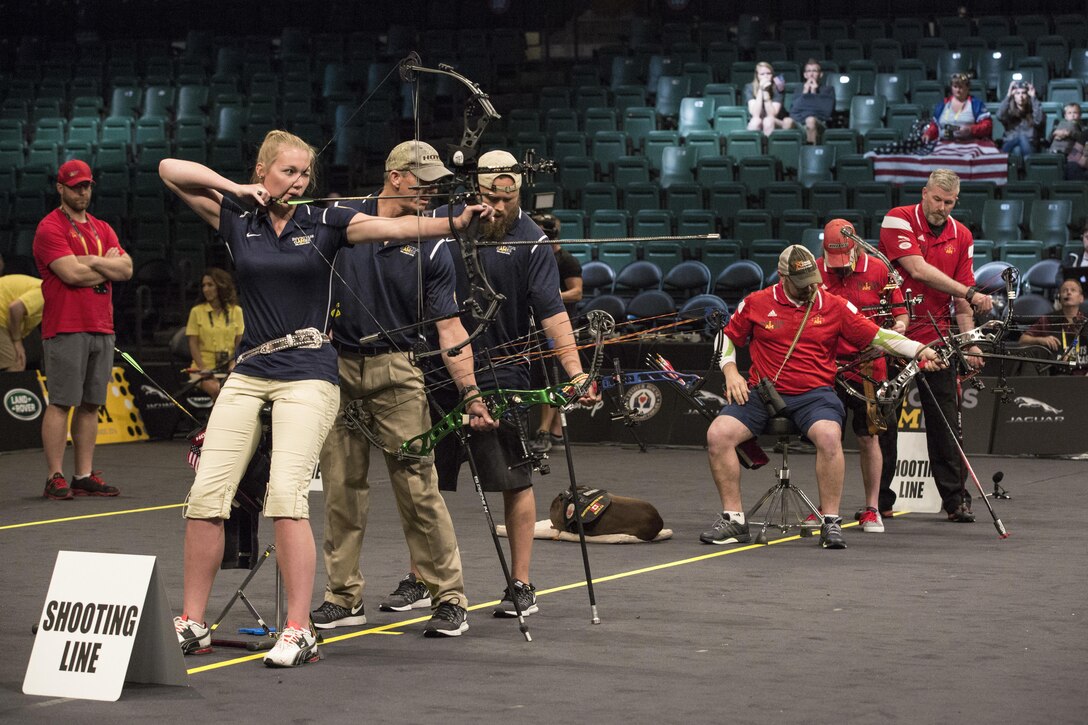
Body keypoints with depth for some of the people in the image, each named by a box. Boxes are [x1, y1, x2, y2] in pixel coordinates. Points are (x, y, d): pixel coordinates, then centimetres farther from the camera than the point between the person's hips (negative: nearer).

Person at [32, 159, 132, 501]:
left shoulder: (102, 229, 19)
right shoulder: (49, 228, -3)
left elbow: (126, 269, 6)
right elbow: (72, 273, -15)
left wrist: (90, 260, -7)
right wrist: (107, 265, 0)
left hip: (102, 328, 7)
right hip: (66, 328, -7)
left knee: (91, 405, 7)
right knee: (61, 403, -7)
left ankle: (84, 476, 10)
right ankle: (55, 479, -6)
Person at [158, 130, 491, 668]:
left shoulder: (324, 223, 3)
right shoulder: (238, 220, 9)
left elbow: (397, 226, -9)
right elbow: (170, 170, 9)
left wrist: (458, 220, -24)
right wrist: (234, 187, -2)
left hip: (307, 376, -3)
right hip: (248, 375, 3)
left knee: (286, 494, -18)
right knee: (206, 496, -4)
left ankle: (298, 631, -14)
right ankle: (191, 624, 8)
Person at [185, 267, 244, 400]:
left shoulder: (236, 311, 9)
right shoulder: (197, 311, 4)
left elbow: (239, 342, 8)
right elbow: (193, 344, 1)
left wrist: (234, 364, -9)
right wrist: (203, 368, -11)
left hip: (229, 366, 1)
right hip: (204, 365, -1)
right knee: (215, 389, -31)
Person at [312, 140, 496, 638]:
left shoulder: (431, 249, 0)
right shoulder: (340, 220, 2)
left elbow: (450, 329, -4)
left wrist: (471, 395, -12)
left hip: (395, 371, -1)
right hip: (335, 368, 2)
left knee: (418, 483, -7)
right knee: (341, 487, 6)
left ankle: (448, 597, 0)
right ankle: (344, 597, 16)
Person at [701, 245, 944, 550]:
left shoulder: (835, 306, 6)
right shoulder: (756, 303, 7)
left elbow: (876, 336, 6)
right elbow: (727, 337, 19)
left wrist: (920, 351, -4)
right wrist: (730, 371, 3)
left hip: (814, 394, -1)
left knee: (829, 435, -34)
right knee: (718, 434, -22)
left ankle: (831, 522, -21)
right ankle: (733, 519, -10)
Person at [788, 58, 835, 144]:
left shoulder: (828, 90, 20)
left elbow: (827, 111, 3)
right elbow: (793, 111, 10)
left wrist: (814, 93, 6)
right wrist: (804, 93, 6)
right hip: (798, 122, 2)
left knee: (810, 120, -40)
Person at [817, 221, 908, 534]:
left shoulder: (878, 271, -1)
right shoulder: (814, 272, 2)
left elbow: (901, 315, 6)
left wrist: (896, 329, -15)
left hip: (868, 367, -1)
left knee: (869, 437, 2)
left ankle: (872, 509, 12)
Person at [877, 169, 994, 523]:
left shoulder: (961, 236, 9)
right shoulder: (898, 220, -5)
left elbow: (961, 300, 10)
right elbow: (917, 270, -17)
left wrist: (970, 342, -2)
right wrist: (969, 293, -20)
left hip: (936, 338, 3)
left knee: (945, 420, -1)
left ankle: (956, 499, 5)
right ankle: (880, 499, 9)